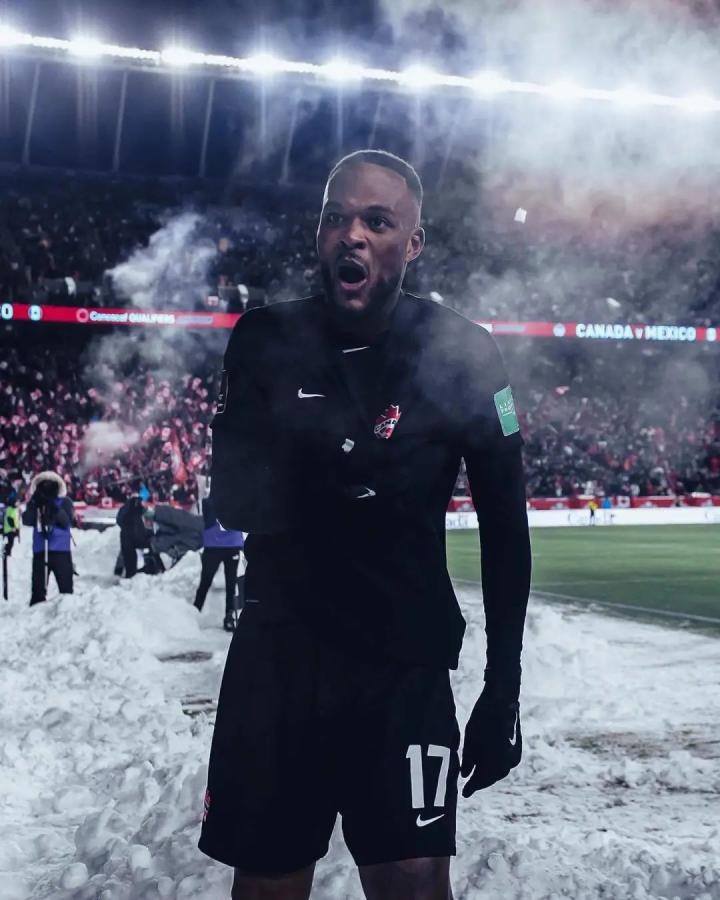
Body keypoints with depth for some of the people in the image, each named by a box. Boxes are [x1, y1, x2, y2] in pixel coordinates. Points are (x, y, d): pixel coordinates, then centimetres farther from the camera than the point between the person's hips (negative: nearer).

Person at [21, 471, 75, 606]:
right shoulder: (34, 502, 11)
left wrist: (54, 507, -23)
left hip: (61, 549, -2)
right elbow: (26, 520, -3)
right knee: (38, 584, 4)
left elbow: (67, 521, -11)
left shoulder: (64, 501, 4)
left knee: (65, 585, -4)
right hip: (40, 549, 2)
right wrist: (33, 505, -17)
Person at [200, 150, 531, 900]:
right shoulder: (266, 341, -1)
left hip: (405, 662, -2)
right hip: (276, 654, 2)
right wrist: (323, 467, -22)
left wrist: (503, 688, -2)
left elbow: (504, 529, -1)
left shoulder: (460, 353, -6)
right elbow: (231, 502, -2)